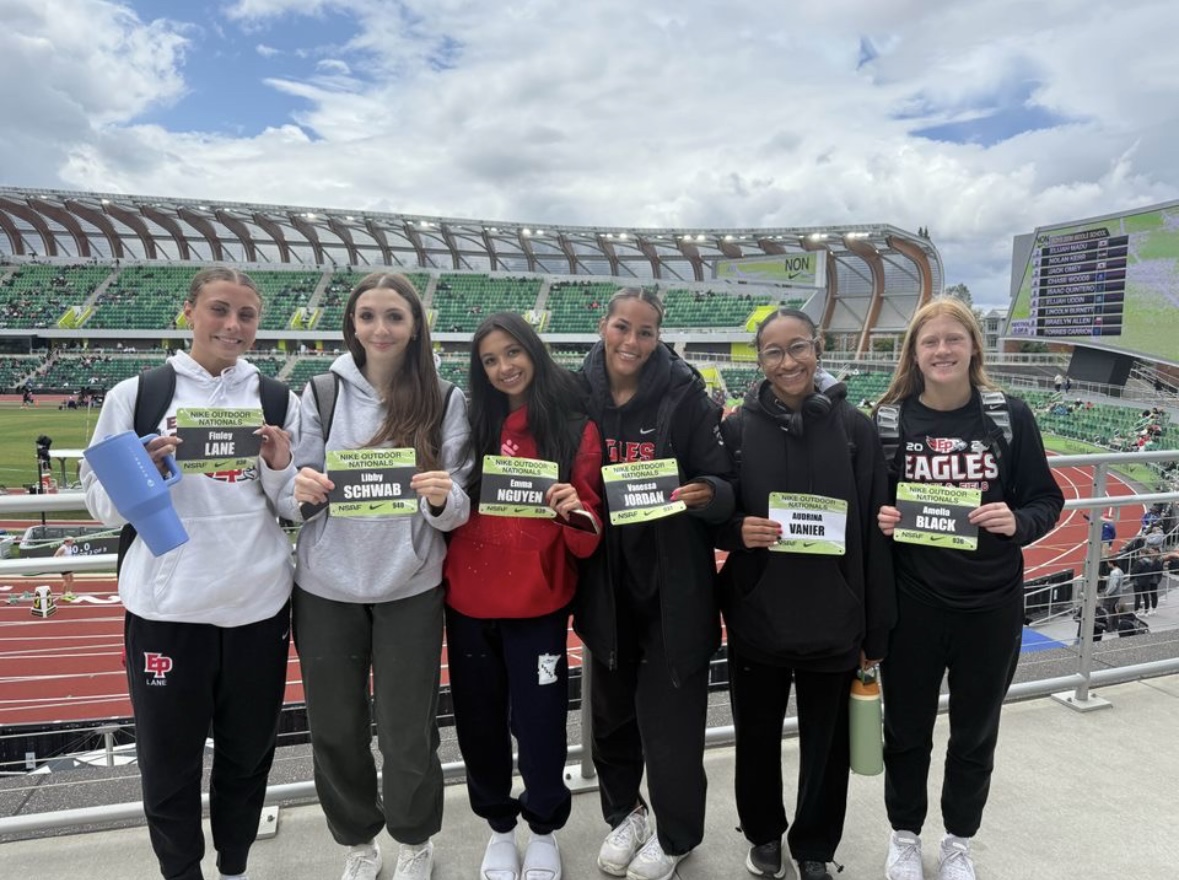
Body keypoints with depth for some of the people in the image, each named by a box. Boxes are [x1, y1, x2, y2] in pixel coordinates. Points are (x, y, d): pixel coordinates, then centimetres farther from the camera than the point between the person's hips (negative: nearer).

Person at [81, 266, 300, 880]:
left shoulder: (280, 402, 4)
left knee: (248, 753, 17)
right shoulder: (136, 394, -2)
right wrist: (147, 467, -17)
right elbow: (103, 504, 1)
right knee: (168, 761, 13)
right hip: (167, 607, -1)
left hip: (259, 605, 2)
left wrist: (280, 469, -13)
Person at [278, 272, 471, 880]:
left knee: (407, 732, 8)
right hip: (326, 589, 2)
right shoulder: (321, 393, 0)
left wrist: (443, 498, -24)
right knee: (335, 729, 13)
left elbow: (459, 507, -2)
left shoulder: (446, 401, -3)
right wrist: (301, 490, -19)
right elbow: (294, 498, 3)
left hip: (411, 590, -1)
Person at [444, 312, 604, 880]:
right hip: (468, 602, 3)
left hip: (537, 602, -2)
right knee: (478, 721, 13)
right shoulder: (474, 423, 5)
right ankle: (499, 826, 39)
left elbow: (588, 533, -6)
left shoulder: (575, 430, -2)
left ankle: (544, 831, 35)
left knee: (539, 723, 6)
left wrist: (575, 511, -26)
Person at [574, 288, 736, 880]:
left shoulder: (686, 396, -10)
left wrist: (708, 494, -29)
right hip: (605, 580, 3)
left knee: (669, 714, 7)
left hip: (673, 581, -3)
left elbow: (725, 487, -8)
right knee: (610, 708, 17)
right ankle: (622, 812, 43)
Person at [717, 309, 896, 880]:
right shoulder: (737, 428, -4)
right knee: (757, 737, 17)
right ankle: (763, 831, 44)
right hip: (756, 619, 1)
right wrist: (738, 530, -19)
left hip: (832, 622, 0)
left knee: (826, 744, 15)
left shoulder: (855, 428, -6)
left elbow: (875, 534, -3)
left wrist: (875, 630, -2)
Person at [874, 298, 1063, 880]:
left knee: (975, 732, 18)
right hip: (912, 602, 0)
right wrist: (878, 519, -18)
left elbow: (1046, 500, 1)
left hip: (991, 603, 1)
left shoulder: (1010, 416, -5)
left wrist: (1017, 521, -19)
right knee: (906, 729, 15)